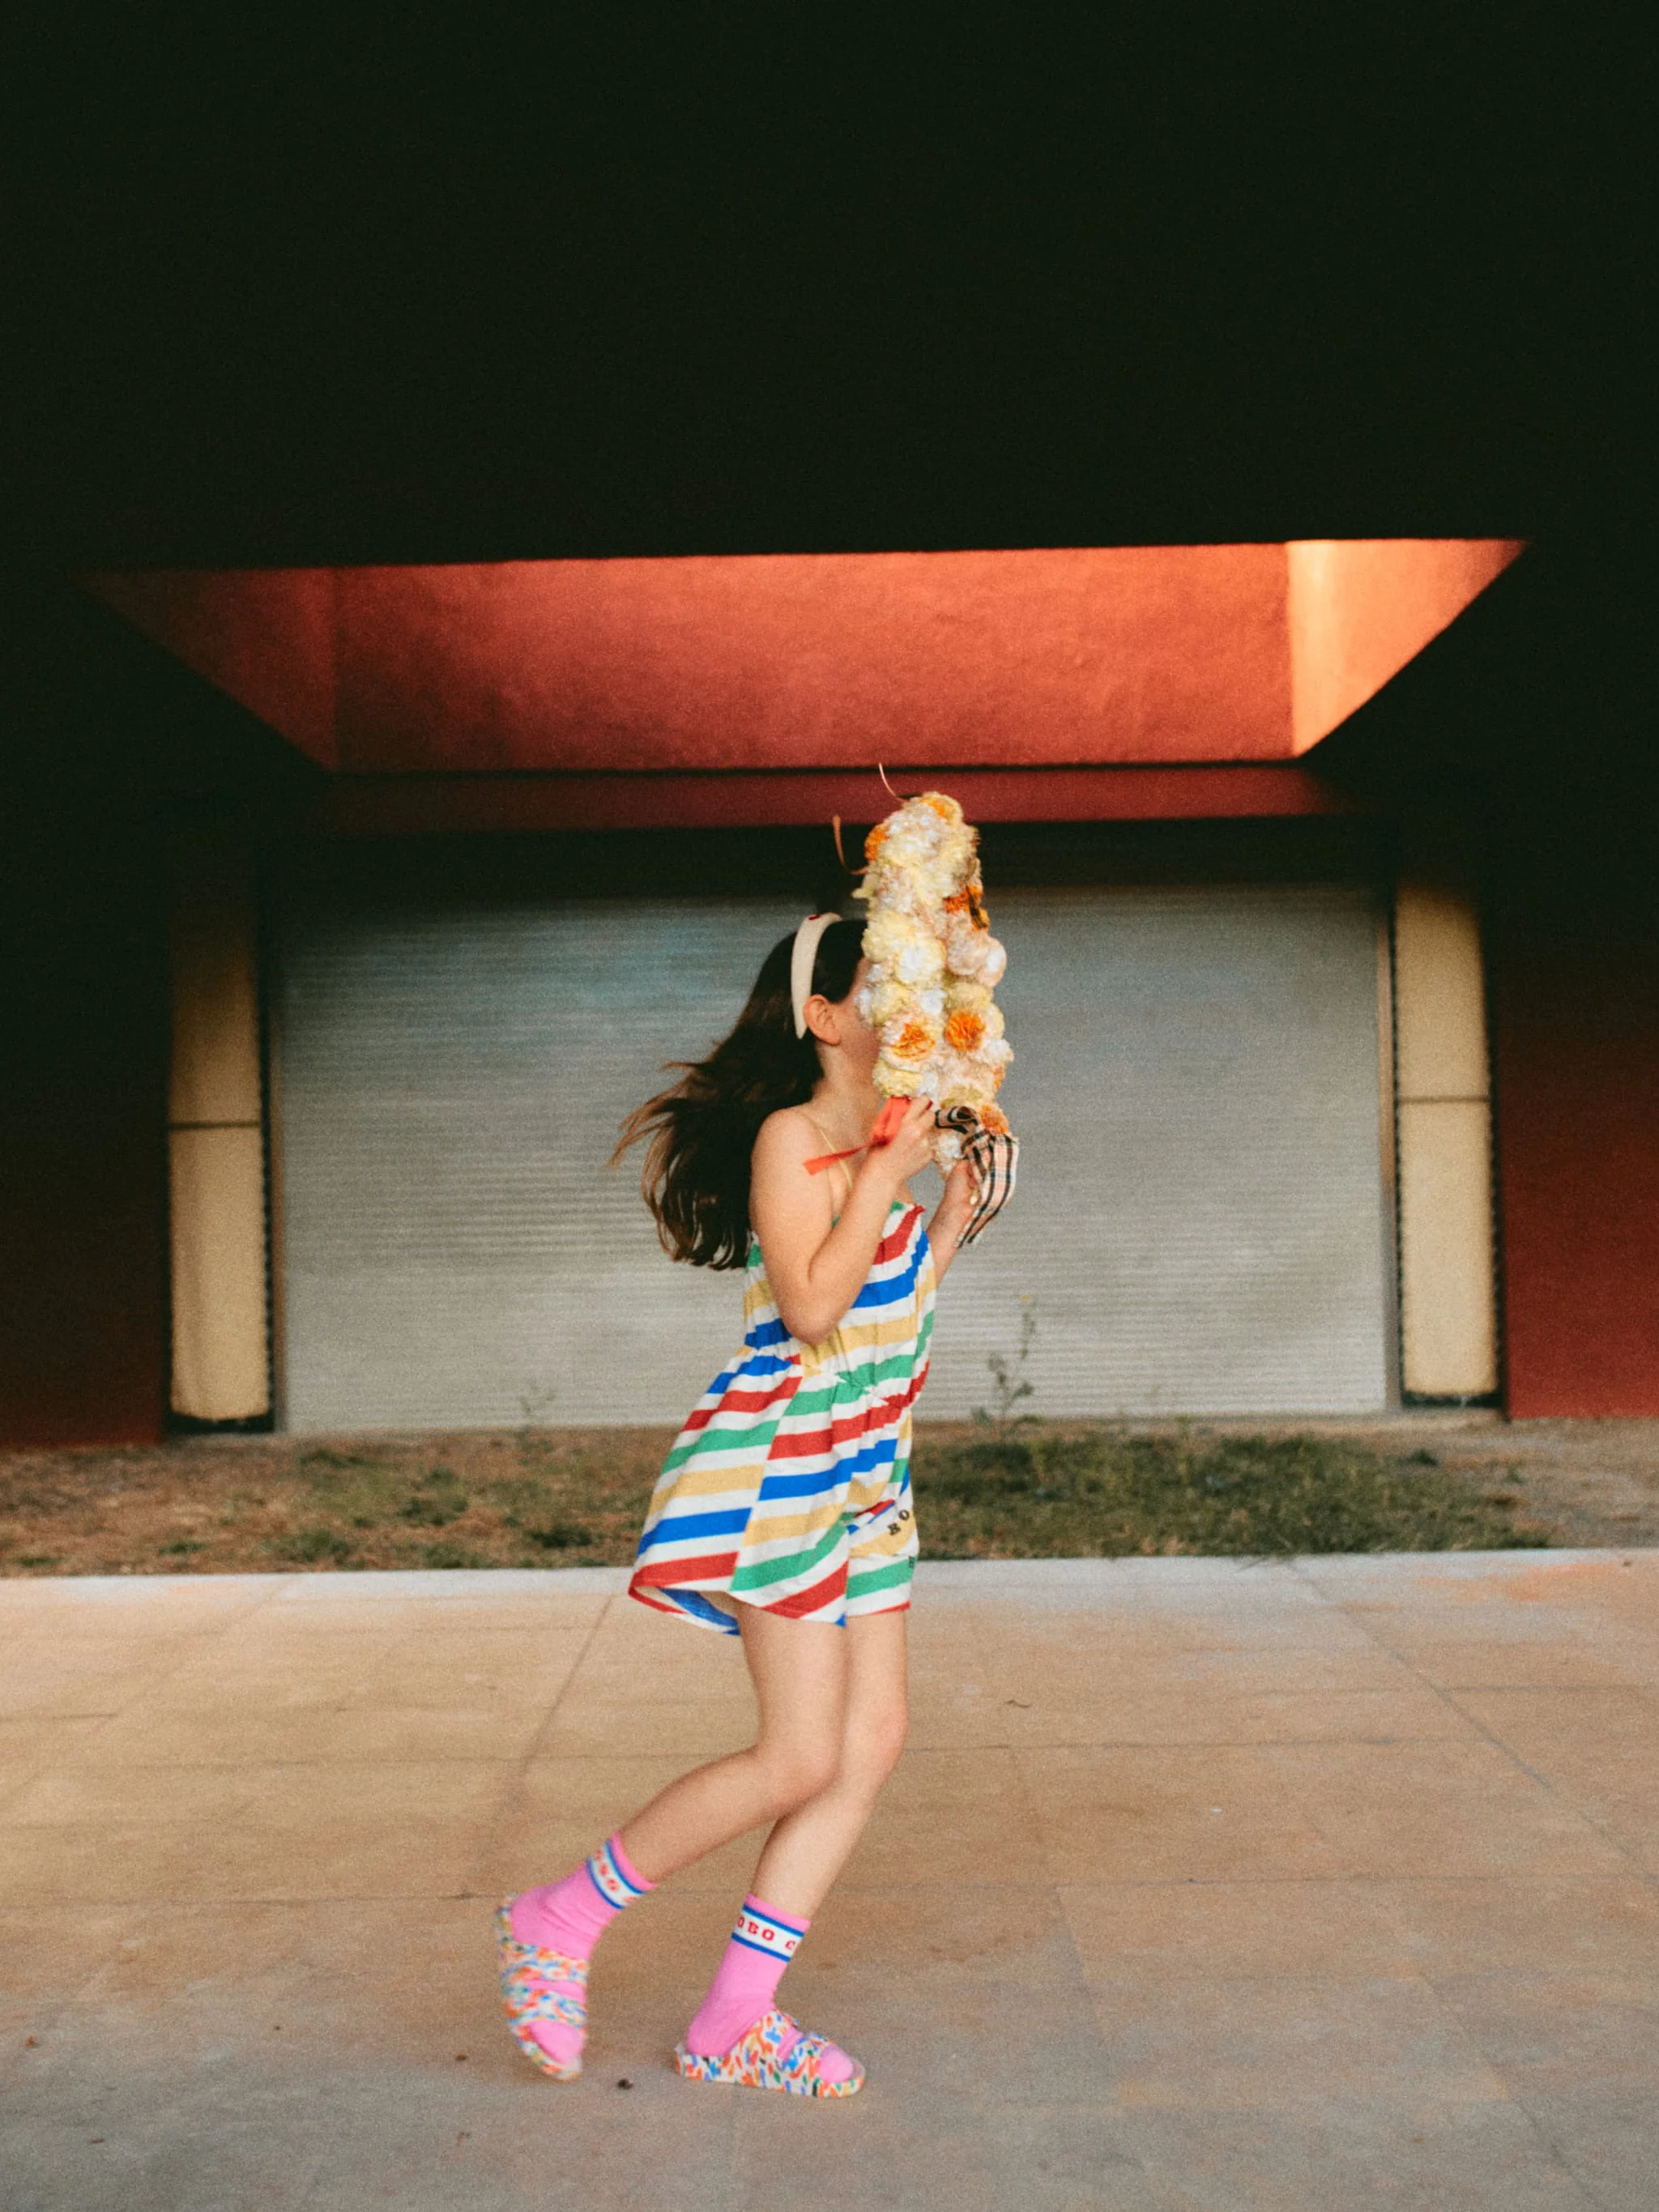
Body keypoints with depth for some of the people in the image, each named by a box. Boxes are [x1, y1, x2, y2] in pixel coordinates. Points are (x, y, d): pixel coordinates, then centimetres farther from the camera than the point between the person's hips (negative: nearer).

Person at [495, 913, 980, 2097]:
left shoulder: (874, 1142, 15)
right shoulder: (792, 1136, -12)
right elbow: (813, 1310, -22)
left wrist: (956, 1209, 15)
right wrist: (887, 1173, -19)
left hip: (863, 1469, 9)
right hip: (780, 1460, -9)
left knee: (874, 1740, 5)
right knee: (802, 1759, -8)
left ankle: (735, 2021, 14)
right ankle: (561, 1921, 10)